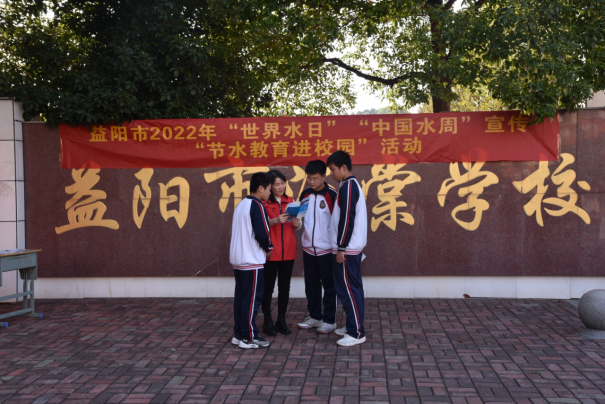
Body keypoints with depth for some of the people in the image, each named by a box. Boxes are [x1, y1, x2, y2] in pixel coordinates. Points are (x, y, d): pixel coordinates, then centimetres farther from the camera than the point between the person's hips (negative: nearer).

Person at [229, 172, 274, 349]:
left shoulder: (241, 205, 14)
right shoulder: (257, 206, -14)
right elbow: (262, 233, -20)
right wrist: (268, 248, -1)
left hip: (237, 259, 9)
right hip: (252, 261, -9)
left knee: (240, 297, 12)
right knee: (252, 299, -3)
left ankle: (239, 334, 17)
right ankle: (249, 337, 2)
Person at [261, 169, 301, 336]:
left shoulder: (290, 201, 11)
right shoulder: (264, 202, -3)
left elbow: (297, 226, 12)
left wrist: (297, 223, -11)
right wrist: (275, 220, -26)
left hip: (288, 251, 4)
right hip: (270, 251, -4)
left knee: (285, 287, 8)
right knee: (268, 287, 1)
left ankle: (281, 321, 16)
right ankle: (268, 321, 11)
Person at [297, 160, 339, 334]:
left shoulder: (332, 195, -9)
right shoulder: (305, 194, 6)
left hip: (326, 248, -5)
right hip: (308, 247, 5)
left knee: (328, 285, 4)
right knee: (311, 284, 13)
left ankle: (329, 320, 13)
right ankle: (314, 316, 27)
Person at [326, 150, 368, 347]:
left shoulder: (347, 187, -15)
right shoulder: (353, 185, 15)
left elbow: (347, 219, -20)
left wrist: (341, 248, -18)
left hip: (347, 248, -10)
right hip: (353, 247, 10)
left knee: (348, 289, -6)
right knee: (352, 288, 14)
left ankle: (357, 333, -2)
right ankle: (353, 326, 22)